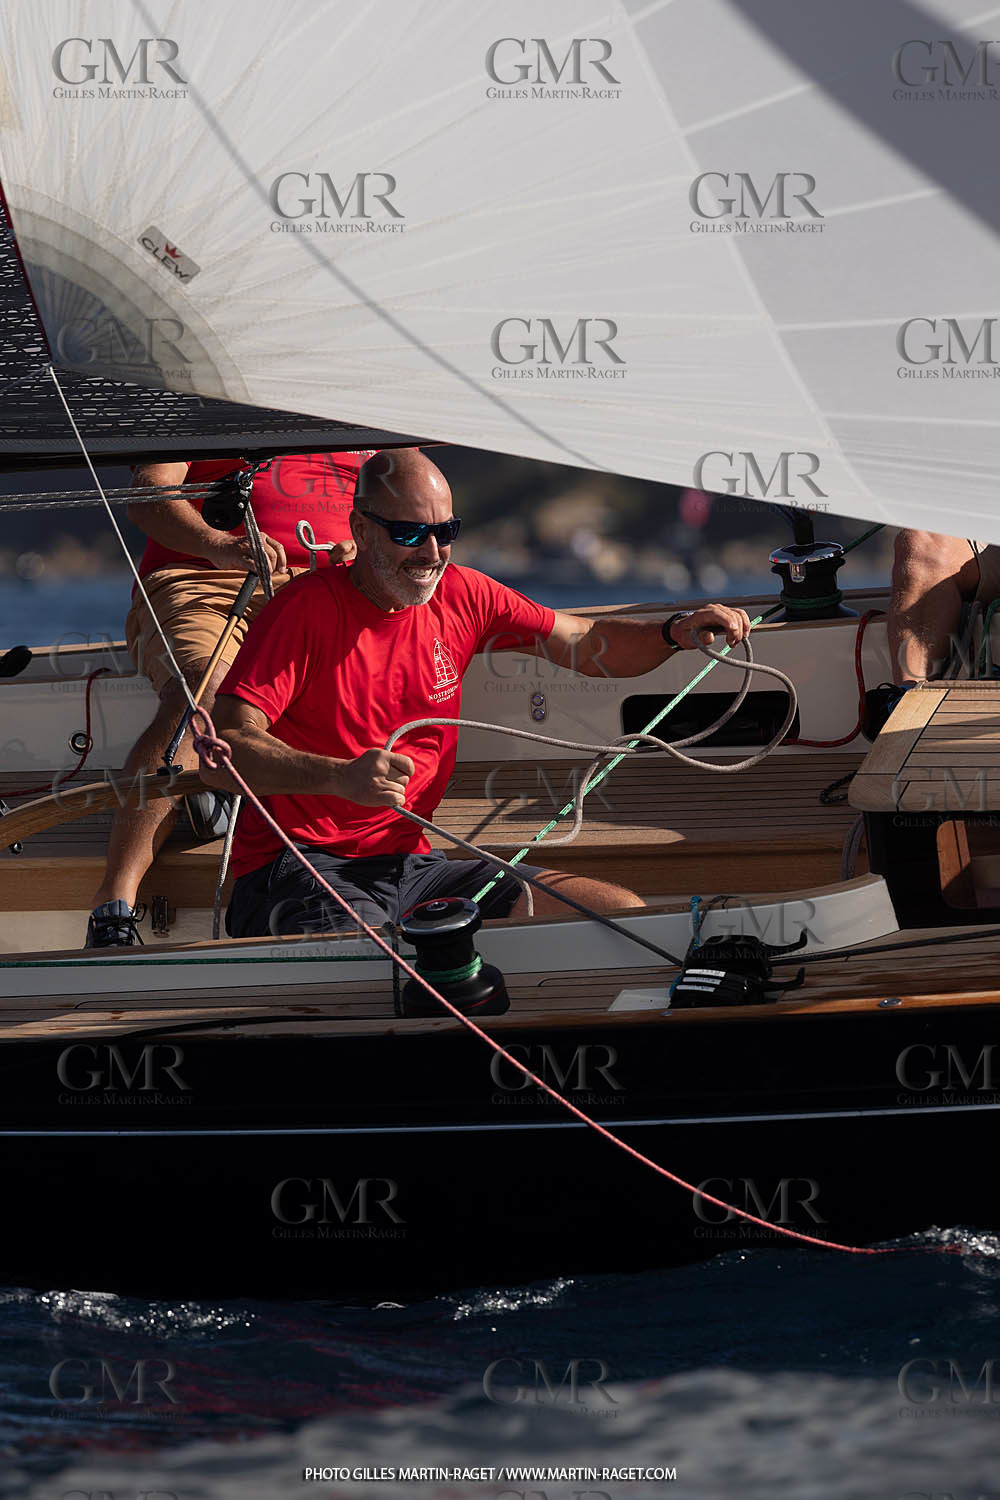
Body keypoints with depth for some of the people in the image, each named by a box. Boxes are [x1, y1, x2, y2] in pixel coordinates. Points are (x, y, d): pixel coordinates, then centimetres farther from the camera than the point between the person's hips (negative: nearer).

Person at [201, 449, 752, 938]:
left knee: (620, 913, -3)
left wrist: (676, 633, -5)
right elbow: (221, 753, -20)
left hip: (410, 864, 7)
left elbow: (588, 646, 15)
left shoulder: (459, 597, 8)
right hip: (297, 875, -7)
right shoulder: (306, 611, -12)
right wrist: (341, 777, -36)